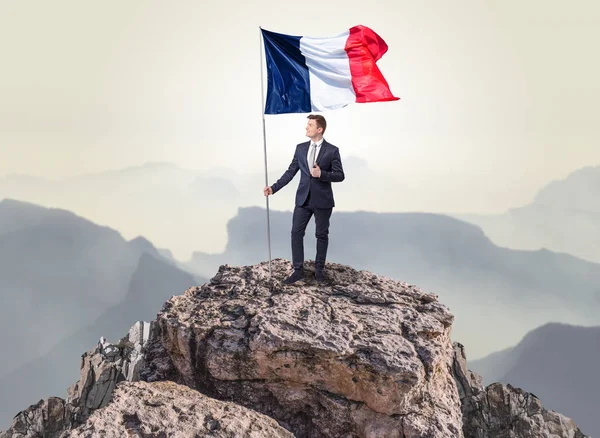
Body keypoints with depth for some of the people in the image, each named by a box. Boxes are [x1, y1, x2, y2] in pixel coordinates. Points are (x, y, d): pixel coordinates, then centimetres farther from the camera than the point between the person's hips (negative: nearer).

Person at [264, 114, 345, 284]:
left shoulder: (332, 150, -5)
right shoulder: (300, 148, 6)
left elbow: (340, 175, -6)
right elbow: (290, 172, 6)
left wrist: (322, 174, -22)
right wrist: (274, 188, -2)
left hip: (323, 200, -3)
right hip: (303, 199, 3)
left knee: (322, 235, 8)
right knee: (296, 232, 1)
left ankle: (319, 269, 23)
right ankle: (298, 270, 11)